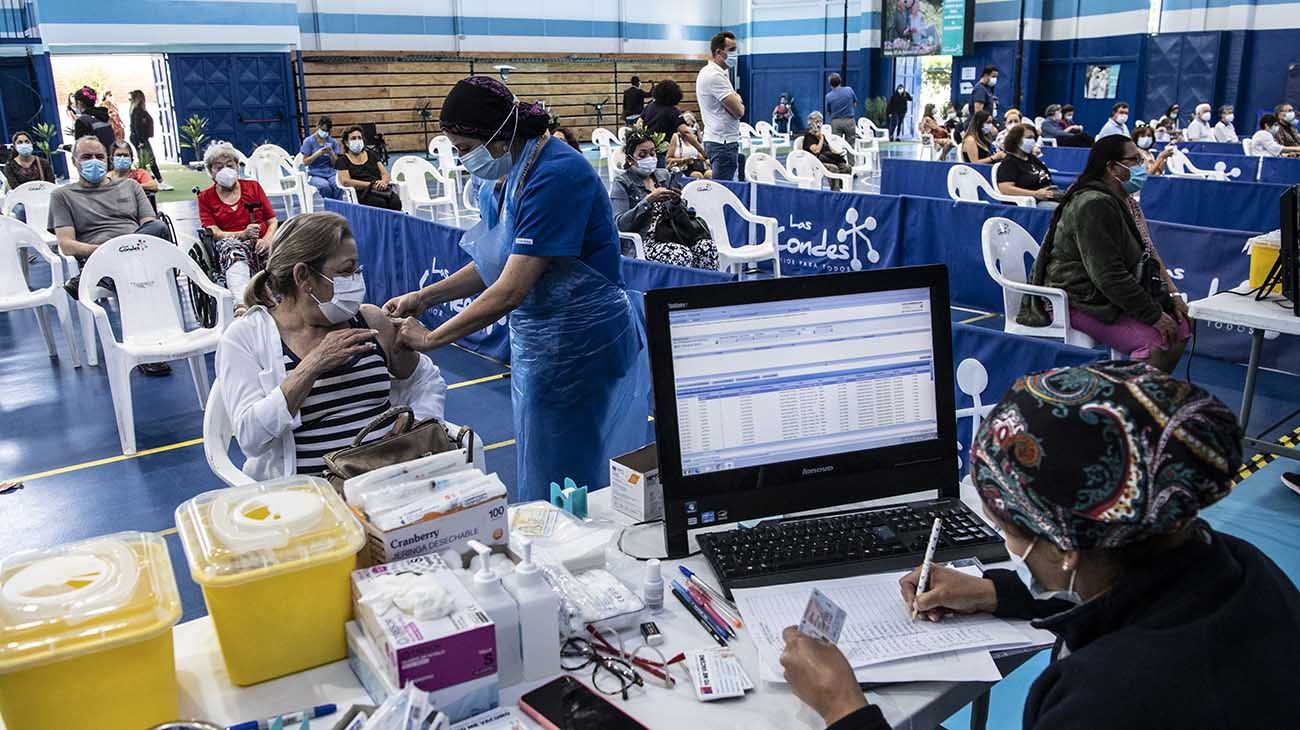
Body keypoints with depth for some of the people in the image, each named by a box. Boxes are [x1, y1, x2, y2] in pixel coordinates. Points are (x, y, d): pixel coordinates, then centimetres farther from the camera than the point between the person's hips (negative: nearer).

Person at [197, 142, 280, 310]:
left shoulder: (253, 187, 21)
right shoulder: (205, 197, 17)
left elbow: (273, 221, 14)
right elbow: (214, 233, 3)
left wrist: (267, 239, -9)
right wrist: (243, 234, -16)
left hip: (260, 244, 2)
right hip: (228, 248, -2)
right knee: (232, 246, -40)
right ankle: (241, 304, -63)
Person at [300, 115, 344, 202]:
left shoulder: (332, 141, 13)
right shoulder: (309, 141, 5)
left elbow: (335, 163, 11)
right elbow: (305, 162, 0)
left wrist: (331, 153, -9)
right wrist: (318, 153, -13)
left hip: (330, 173, 2)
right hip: (315, 175, -2)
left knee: (338, 185, -33)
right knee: (325, 186, -36)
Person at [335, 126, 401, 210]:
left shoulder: (371, 155, 24)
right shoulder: (342, 160, 12)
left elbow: (385, 174, 17)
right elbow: (345, 181, -4)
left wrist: (383, 182, -9)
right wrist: (371, 185, -14)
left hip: (383, 190, 4)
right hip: (362, 193, -3)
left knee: (396, 202, -31)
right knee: (381, 203, -36)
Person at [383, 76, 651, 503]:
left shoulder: (555, 176, -24)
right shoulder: (503, 176, 4)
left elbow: (510, 292, -27)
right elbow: (495, 264, 13)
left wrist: (430, 339, -19)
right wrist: (423, 298, 3)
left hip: (579, 345, -9)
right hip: (538, 340, 9)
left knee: (567, 480, 4)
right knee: (539, 469, 18)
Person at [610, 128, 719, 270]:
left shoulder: (664, 176, 17)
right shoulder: (622, 183, 2)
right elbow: (619, 223, -12)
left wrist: (676, 201, -6)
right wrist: (649, 200, -20)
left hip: (670, 235, 5)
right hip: (643, 242, -5)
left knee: (708, 246, -24)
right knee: (683, 255, -33)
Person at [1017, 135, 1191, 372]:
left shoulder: (1125, 201, 13)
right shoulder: (1094, 205, -21)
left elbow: (1149, 253, 17)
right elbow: (1109, 275, -25)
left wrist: (1173, 295, 4)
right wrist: (1154, 316, -21)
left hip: (1113, 297, 10)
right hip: (1080, 302, -10)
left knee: (1182, 326, 2)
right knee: (1155, 341, -24)